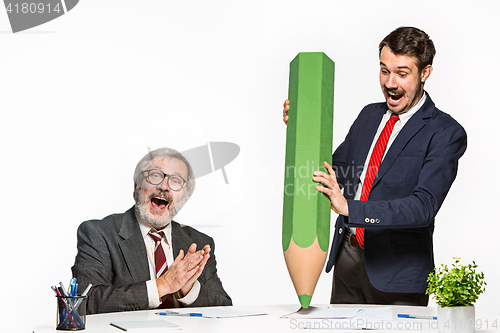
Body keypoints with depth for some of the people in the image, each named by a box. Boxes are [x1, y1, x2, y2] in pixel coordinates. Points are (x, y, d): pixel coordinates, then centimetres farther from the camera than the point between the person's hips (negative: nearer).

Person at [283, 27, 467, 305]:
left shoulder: (445, 133, -12)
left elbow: (424, 206, -22)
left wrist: (350, 208, -31)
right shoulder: (369, 115, 10)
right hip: (347, 258, 6)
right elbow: (335, 171, 14)